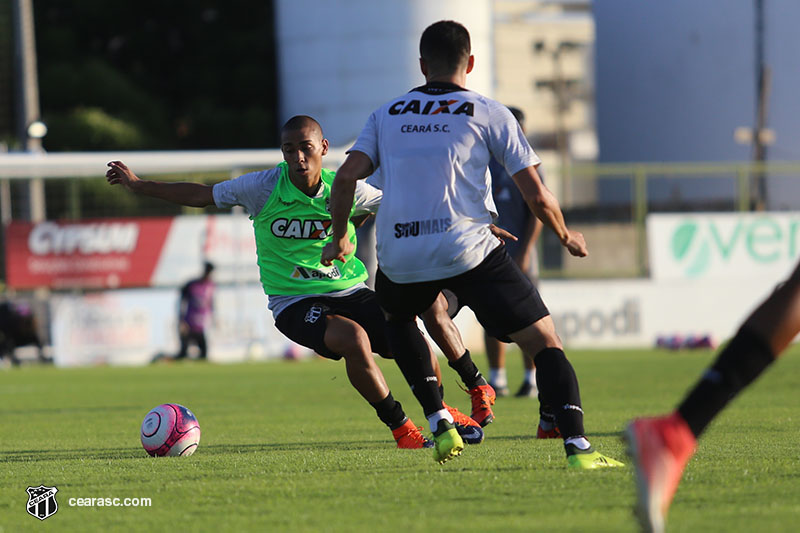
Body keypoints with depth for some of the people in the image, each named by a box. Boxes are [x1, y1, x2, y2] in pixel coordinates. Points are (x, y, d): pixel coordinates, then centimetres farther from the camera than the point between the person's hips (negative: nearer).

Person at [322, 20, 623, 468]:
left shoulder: (387, 115, 18)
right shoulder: (490, 114, 10)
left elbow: (347, 177, 6)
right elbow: (537, 196, 6)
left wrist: (340, 239, 21)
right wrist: (567, 236, 24)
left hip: (399, 258, 3)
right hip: (468, 249, -3)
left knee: (397, 315, 37)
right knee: (546, 342, 3)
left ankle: (438, 422, 23)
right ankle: (577, 446, -17)